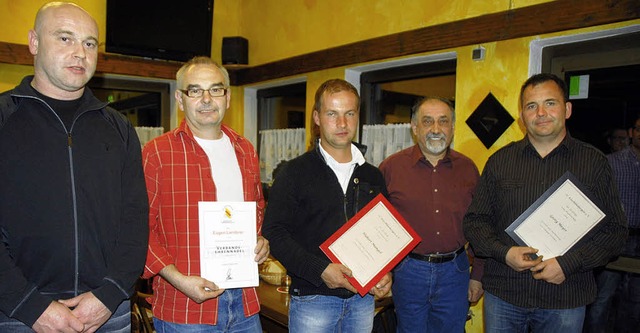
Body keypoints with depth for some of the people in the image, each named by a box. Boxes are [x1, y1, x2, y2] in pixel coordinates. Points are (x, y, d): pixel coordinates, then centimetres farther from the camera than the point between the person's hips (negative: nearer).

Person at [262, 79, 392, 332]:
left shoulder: (373, 176, 8)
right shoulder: (296, 171, -6)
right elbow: (274, 233, -11)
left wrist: (386, 272, -3)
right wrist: (319, 270, -20)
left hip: (363, 298, 4)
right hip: (312, 299, -4)